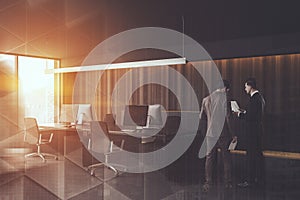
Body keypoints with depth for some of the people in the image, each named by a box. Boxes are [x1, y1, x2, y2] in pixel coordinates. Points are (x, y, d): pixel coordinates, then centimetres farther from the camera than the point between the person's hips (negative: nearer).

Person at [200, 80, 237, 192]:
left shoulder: (206, 100, 2)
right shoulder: (224, 99, -12)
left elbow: (201, 117, 9)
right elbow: (228, 118, -15)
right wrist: (233, 135, -9)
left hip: (210, 134, 3)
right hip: (223, 134, -3)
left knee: (209, 158, 10)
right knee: (226, 158, 11)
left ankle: (208, 183, 11)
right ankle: (228, 183, 19)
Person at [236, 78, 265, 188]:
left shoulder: (254, 99, -19)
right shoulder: (260, 97, 13)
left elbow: (250, 116, -22)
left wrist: (240, 114, -7)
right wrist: (244, 112, 12)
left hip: (252, 130, -10)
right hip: (258, 129, 10)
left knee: (251, 155, -5)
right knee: (258, 153, 15)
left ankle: (250, 180, -1)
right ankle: (258, 178, 25)